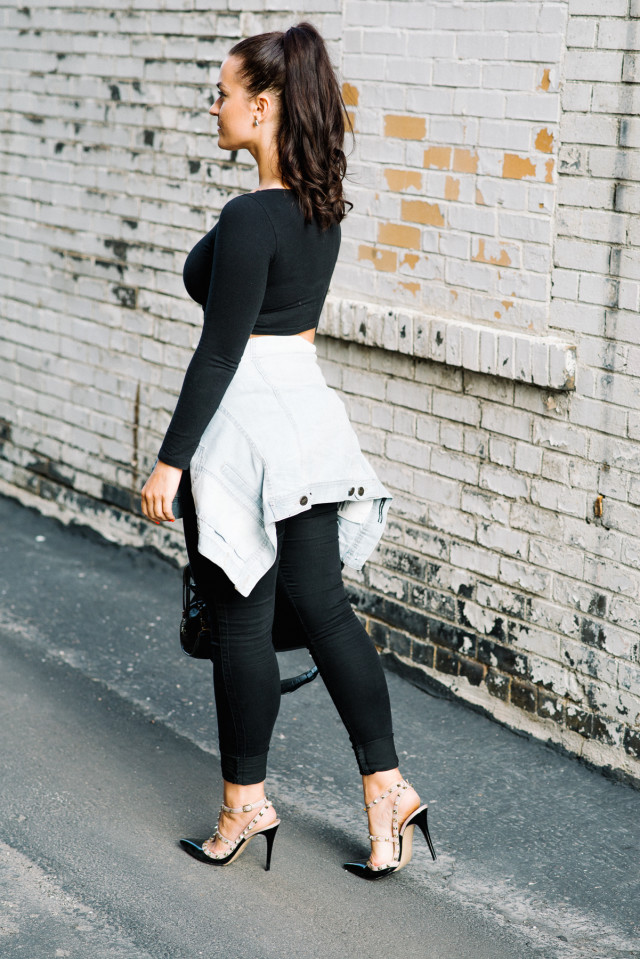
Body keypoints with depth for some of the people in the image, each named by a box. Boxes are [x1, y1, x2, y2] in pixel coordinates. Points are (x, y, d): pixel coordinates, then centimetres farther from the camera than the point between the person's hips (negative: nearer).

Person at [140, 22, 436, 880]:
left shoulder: (250, 218, -20)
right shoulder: (322, 208, 7)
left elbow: (219, 351, -20)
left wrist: (172, 460, -14)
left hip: (246, 423, -8)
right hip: (309, 411, 8)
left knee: (241, 621, 5)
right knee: (323, 604, 12)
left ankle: (247, 802, 20)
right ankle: (387, 787, 13)